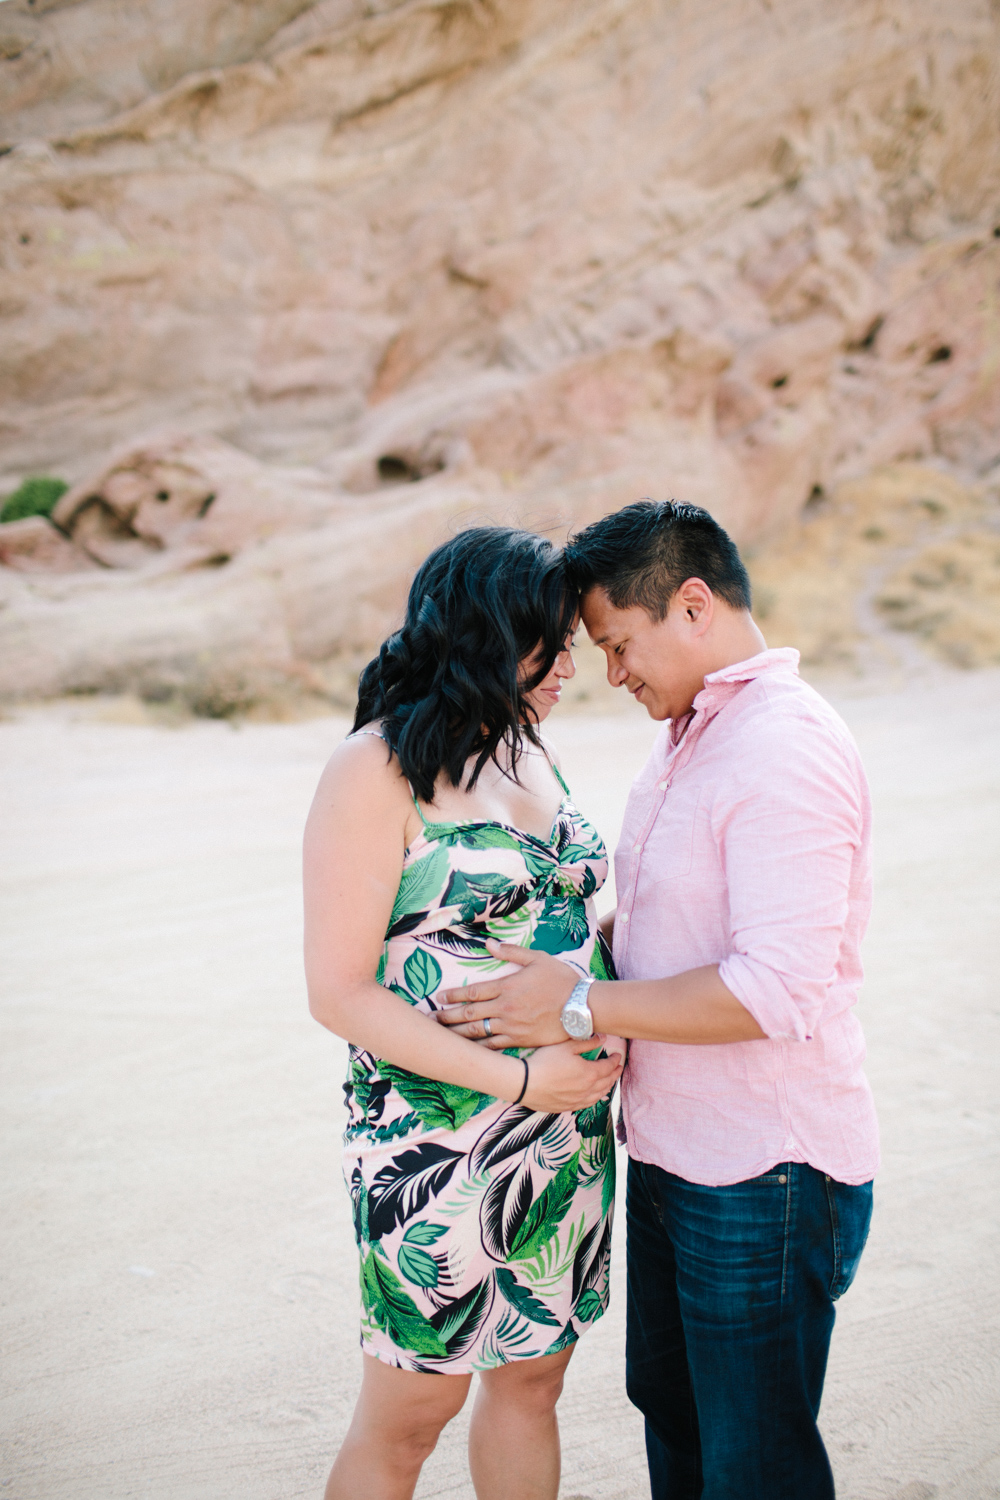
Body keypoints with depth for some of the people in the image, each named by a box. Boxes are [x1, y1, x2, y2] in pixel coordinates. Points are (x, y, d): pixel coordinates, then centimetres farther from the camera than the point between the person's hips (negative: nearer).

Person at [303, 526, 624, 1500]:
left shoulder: (527, 753, 9)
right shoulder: (377, 770, -14)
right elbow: (340, 993, -16)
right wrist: (517, 1078, -20)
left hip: (570, 1136, 7)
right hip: (439, 1149, -7)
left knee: (532, 1377, 18)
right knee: (405, 1418, 7)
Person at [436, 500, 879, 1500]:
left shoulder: (787, 751, -22)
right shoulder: (688, 734, 10)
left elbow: (777, 991, -29)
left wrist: (581, 1006, -22)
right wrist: (562, 949, 8)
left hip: (766, 1180, -10)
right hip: (673, 1155, 10)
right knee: (669, 1410, 25)